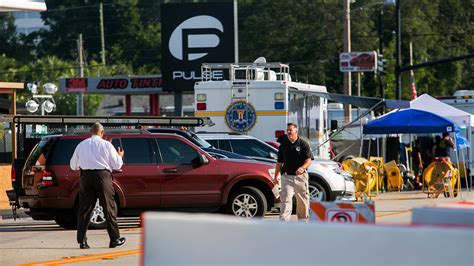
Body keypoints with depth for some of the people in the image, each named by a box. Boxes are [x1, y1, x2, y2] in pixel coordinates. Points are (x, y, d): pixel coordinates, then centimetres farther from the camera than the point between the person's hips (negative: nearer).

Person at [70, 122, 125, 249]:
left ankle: (82, 241, -2)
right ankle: (115, 239, 8)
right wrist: (120, 157, 24)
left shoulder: (81, 145, 11)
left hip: (86, 176, 2)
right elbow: (116, 165, 3)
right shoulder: (106, 145, 2)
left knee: (84, 208, 4)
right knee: (109, 208, 5)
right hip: (103, 175, -2)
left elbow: (73, 166, 16)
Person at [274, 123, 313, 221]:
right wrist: (276, 175, 10)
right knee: (286, 200, -11)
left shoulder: (303, 144, 1)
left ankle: (303, 221, 21)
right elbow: (279, 162, 17)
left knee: (303, 201, 8)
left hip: (301, 177, -1)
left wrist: (303, 167, -27)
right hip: (287, 177, 1)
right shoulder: (283, 145, 11)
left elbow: (309, 160, -8)